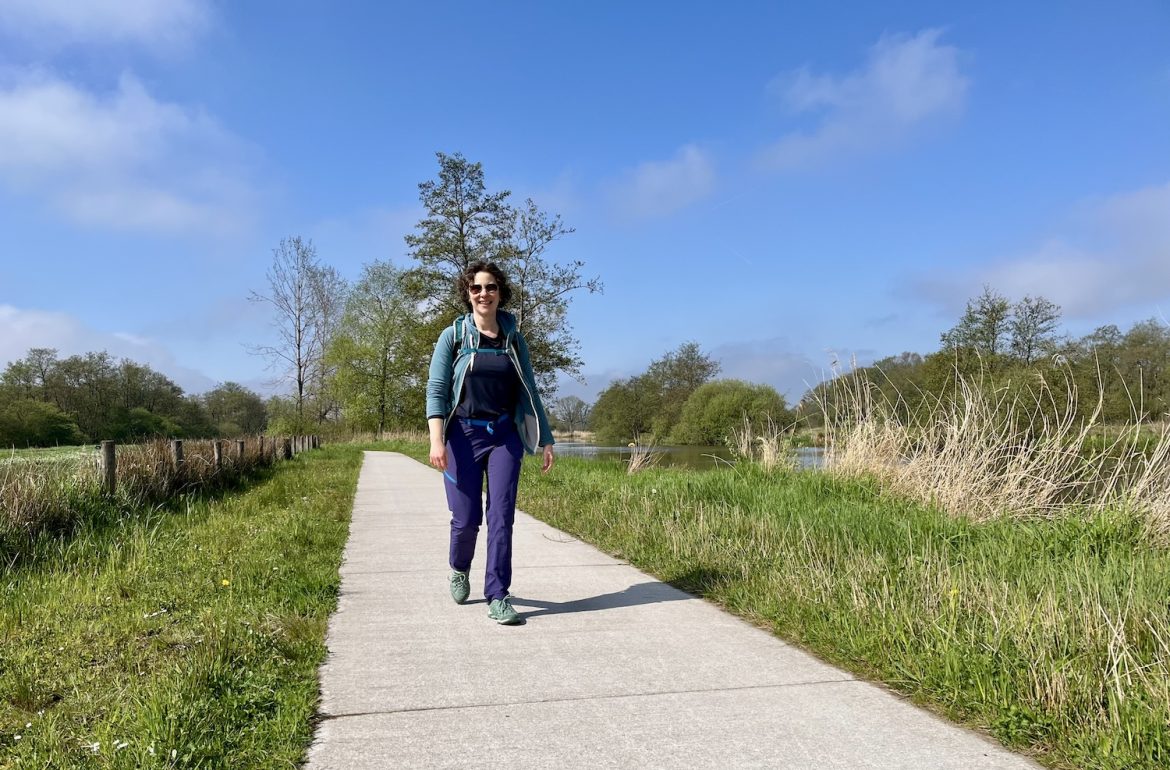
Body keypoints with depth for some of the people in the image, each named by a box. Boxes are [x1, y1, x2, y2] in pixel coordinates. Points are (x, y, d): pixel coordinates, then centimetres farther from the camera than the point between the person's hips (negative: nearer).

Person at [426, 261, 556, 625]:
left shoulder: (514, 339, 8)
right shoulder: (452, 336, 1)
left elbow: (529, 393, 12)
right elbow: (436, 390, -4)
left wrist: (545, 439, 9)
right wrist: (436, 439, -16)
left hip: (505, 436, 2)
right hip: (464, 435, -1)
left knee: (501, 516, -5)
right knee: (466, 518, 2)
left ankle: (498, 598, 2)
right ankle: (459, 570, 34)